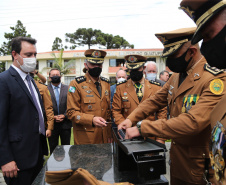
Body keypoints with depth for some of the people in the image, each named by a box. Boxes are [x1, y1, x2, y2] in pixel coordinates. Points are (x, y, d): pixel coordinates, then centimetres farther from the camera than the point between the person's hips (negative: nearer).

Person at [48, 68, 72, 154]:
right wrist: (52, 117, -12)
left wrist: (64, 115, -10)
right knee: (53, 148, 12)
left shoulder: (68, 89, 4)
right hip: (52, 124, -1)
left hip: (65, 123, 1)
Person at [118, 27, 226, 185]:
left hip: (199, 166, -7)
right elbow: (156, 100, 8)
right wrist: (131, 119, -6)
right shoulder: (177, 76, 2)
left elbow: (193, 122, -35)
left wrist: (142, 127, -34)